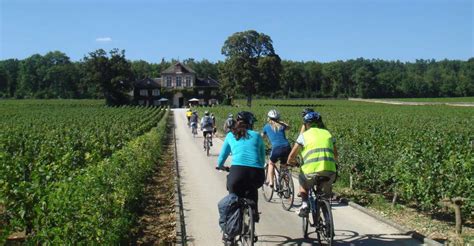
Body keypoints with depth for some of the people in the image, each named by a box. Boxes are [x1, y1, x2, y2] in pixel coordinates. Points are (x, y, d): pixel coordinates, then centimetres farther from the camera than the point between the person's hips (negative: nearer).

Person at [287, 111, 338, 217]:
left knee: (303, 184, 28)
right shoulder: (328, 133, 20)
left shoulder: (304, 135, 9)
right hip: (329, 170, 3)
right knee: (327, 187, 33)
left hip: (311, 170, -2)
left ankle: (304, 204, 10)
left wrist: (290, 162, 30)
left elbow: (291, 156, 9)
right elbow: (335, 156, 26)